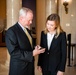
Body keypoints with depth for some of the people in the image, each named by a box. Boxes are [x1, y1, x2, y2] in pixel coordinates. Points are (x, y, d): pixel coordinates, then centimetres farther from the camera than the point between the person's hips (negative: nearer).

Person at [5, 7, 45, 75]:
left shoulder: (27, 30, 9)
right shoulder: (11, 31, -18)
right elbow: (14, 52, -23)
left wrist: (34, 48, -1)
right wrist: (32, 53, -24)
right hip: (19, 68, -7)